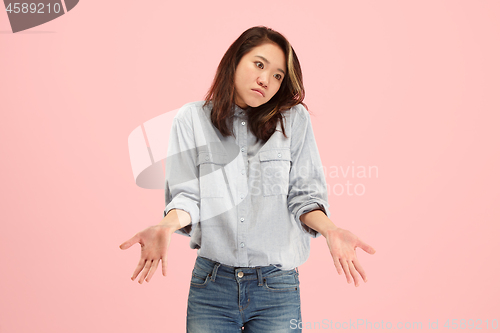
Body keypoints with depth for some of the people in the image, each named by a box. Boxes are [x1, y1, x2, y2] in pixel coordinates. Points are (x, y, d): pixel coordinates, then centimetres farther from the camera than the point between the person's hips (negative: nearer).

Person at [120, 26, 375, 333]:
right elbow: (187, 195, -1)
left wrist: (329, 229, -19)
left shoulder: (294, 119, 1)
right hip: (211, 283, 1)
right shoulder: (192, 119, 2)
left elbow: (304, 194, 0)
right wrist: (167, 226, -21)